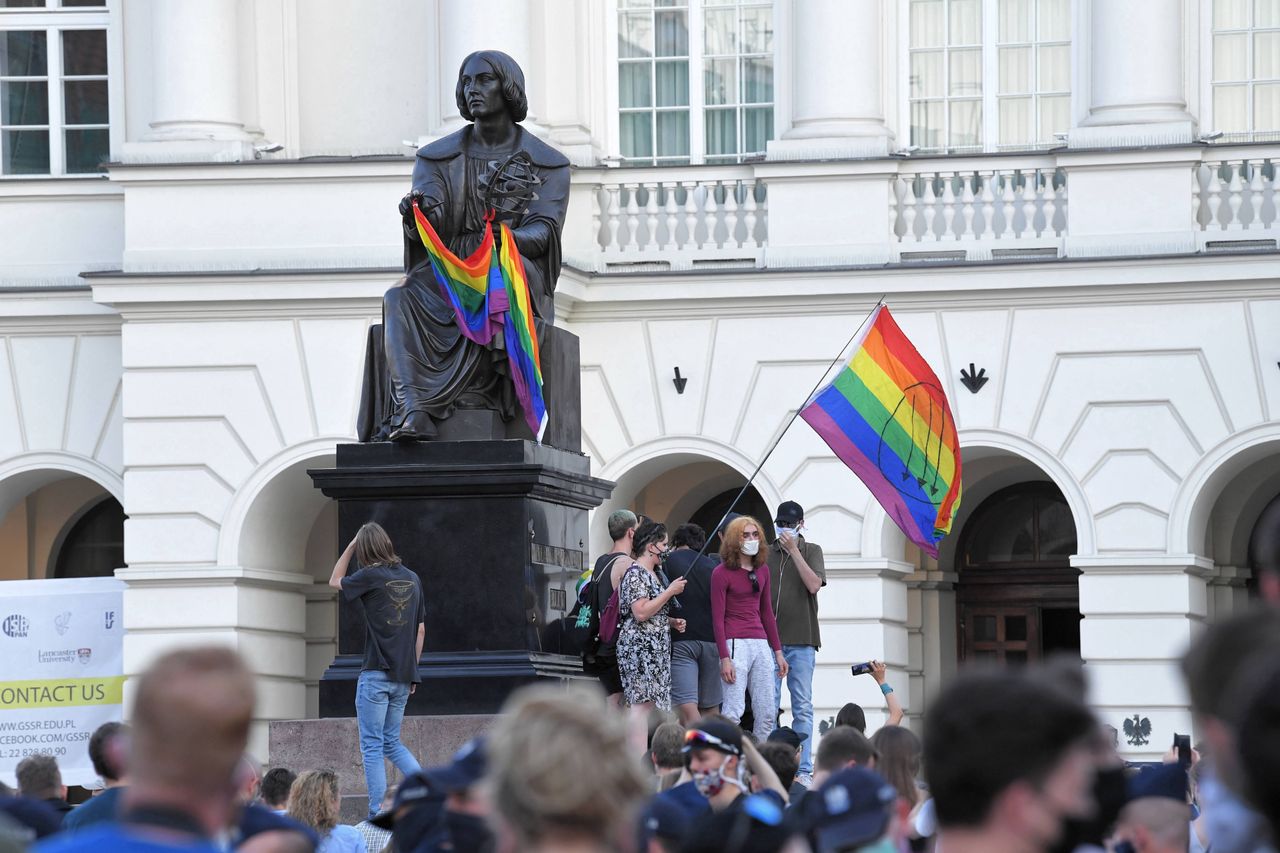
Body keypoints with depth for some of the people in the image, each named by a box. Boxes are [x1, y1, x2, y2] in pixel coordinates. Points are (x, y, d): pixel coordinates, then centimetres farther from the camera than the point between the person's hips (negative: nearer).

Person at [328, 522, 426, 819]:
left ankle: (377, 813, -4)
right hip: (403, 677, 6)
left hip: (376, 675, -6)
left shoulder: (372, 576, -10)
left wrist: (350, 546, 15)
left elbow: (335, 581, 10)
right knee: (392, 742, 17)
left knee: (372, 746, -1)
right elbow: (421, 630, 14)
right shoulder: (412, 579, 10)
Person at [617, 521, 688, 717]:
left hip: (656, 650, 10)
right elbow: (640, 613, -21)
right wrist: (670, 591, -14)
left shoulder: (652, 574, 20)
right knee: (642, 706, -15)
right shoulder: (636, 574, -10)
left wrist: (672, 622, 13)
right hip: (640, 648, -10)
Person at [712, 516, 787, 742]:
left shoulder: (762, 570, 14)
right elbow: (717, 618, -7)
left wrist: (778, 651, 16)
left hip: (761, 644, 7)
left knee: (768, 712, 4)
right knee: (734, 710, -11)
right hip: (735, 643, -7)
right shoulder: (722, 573, -4)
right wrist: (724, 658, -14)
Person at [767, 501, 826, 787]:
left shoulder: (811, 551, 8)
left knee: (802, 708, -2)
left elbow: (813, 585, -8)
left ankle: (803, 770, -2)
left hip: (801, 641, -1)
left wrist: (793, 549, -9)